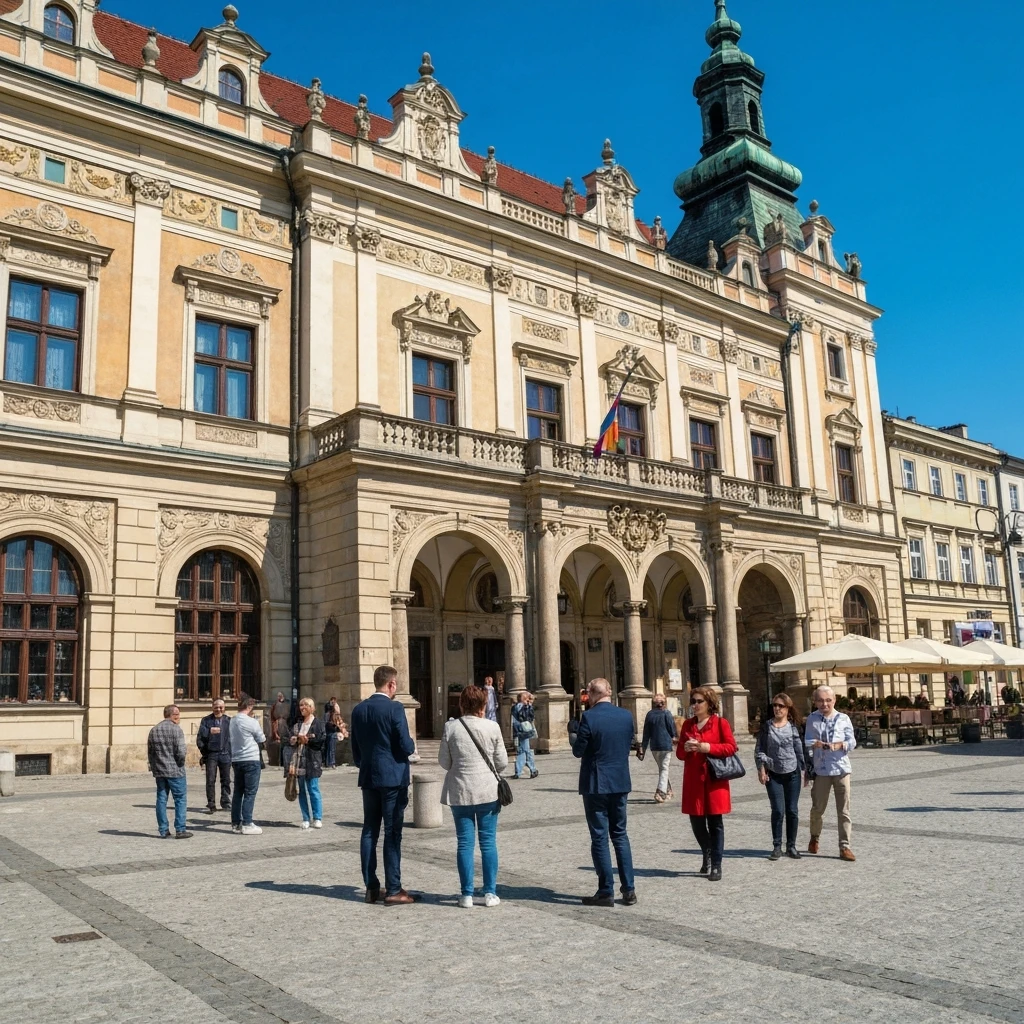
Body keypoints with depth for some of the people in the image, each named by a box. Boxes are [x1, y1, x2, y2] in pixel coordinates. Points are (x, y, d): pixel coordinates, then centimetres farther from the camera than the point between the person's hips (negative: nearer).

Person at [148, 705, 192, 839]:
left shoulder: (154, 730, 9)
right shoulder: (176, 729, -12)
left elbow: (149, 752, 12)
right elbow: (181, 751, -19)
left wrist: (154, 767, 19)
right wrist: (180, 763, -1)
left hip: (159, 772, 6)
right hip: (175, 771, -6)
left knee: (161, 799, 11)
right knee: (180, 799, 2)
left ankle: (163, 830, 15)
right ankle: (180, 830, 1)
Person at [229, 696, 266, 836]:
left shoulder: (232, 721, 6)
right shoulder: (251, 722, -14)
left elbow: (230, 739, 15)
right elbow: (262, 740, -3)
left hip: (236, 760, 7)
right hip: (251, 760, -7)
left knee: (238, 792, 12)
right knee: (250, 793, -2)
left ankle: (236, 823, 17)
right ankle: (247, 824, -3)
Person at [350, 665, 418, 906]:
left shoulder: (358, 709, 5)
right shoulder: (394, 708, -14)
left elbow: (355, 748, 11)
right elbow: (405, 746, -16)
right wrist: (412, 744, 6)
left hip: (368, 778, 6)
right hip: (393, 777, -6)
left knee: (369, 832, 11)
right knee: (392, 834, -2)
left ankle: (371, 887, 16)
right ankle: (393, 890, 1)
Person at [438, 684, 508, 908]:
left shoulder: (451, 727, -6)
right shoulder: (492, 727, -7)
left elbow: (444, 761, 0)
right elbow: (502, 762, -2)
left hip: (460, 792, 1)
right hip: (488, 791, 0)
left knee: (465, 843, 7)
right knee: (488, 841, 7)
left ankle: (467, 894, 10)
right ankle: (490, 893, 10)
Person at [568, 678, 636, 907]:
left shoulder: (589, 717, -16)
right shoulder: (626, 716, 1)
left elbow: (578, 751, -9)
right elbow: (628, 746, 11)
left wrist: (572, 732, 8)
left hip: (595, 785, -5)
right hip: (620, 783, 5)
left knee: (599, 837, 3)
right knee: (620, 834, 15)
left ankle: (606, 892, 7)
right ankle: (629, 889, 15)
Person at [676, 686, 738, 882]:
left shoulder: (720, 723, -2)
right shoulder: (687, 724, 11)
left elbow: (731, 747, -8)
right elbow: (679, 753, 13)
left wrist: (708, 747, -19)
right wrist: (685, 748, -10)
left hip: (714, 780, -4)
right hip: (693, 780, 4)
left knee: (715, 822, 0)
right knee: (696, 821, 8)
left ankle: (716, 865, 8)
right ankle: (707, 853, 34)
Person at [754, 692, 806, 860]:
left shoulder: (794, 727, 2)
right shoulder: (767, 726, 1)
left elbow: (800, 749, 4)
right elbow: (759, 749, 2)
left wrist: (804, 769, 2)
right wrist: (761, 768, -5)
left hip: (792, 773, 1)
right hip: (773, 774, -1)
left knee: (792, 810, 5)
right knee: (778, 810, -5)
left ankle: (791, 846, 17)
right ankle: (777, 846, 6)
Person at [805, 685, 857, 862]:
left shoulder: (843, 718, 4)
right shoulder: (812, 719, 5)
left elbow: (852, 742, 2)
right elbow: (807, 742, 5)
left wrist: (840, 745, -15)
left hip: (841, 769, 0)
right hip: (821, 770, 0)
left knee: (843, 811, -1)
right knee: (817, 808, 10)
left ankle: (844, 847, 4)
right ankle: (814, 837, 34)